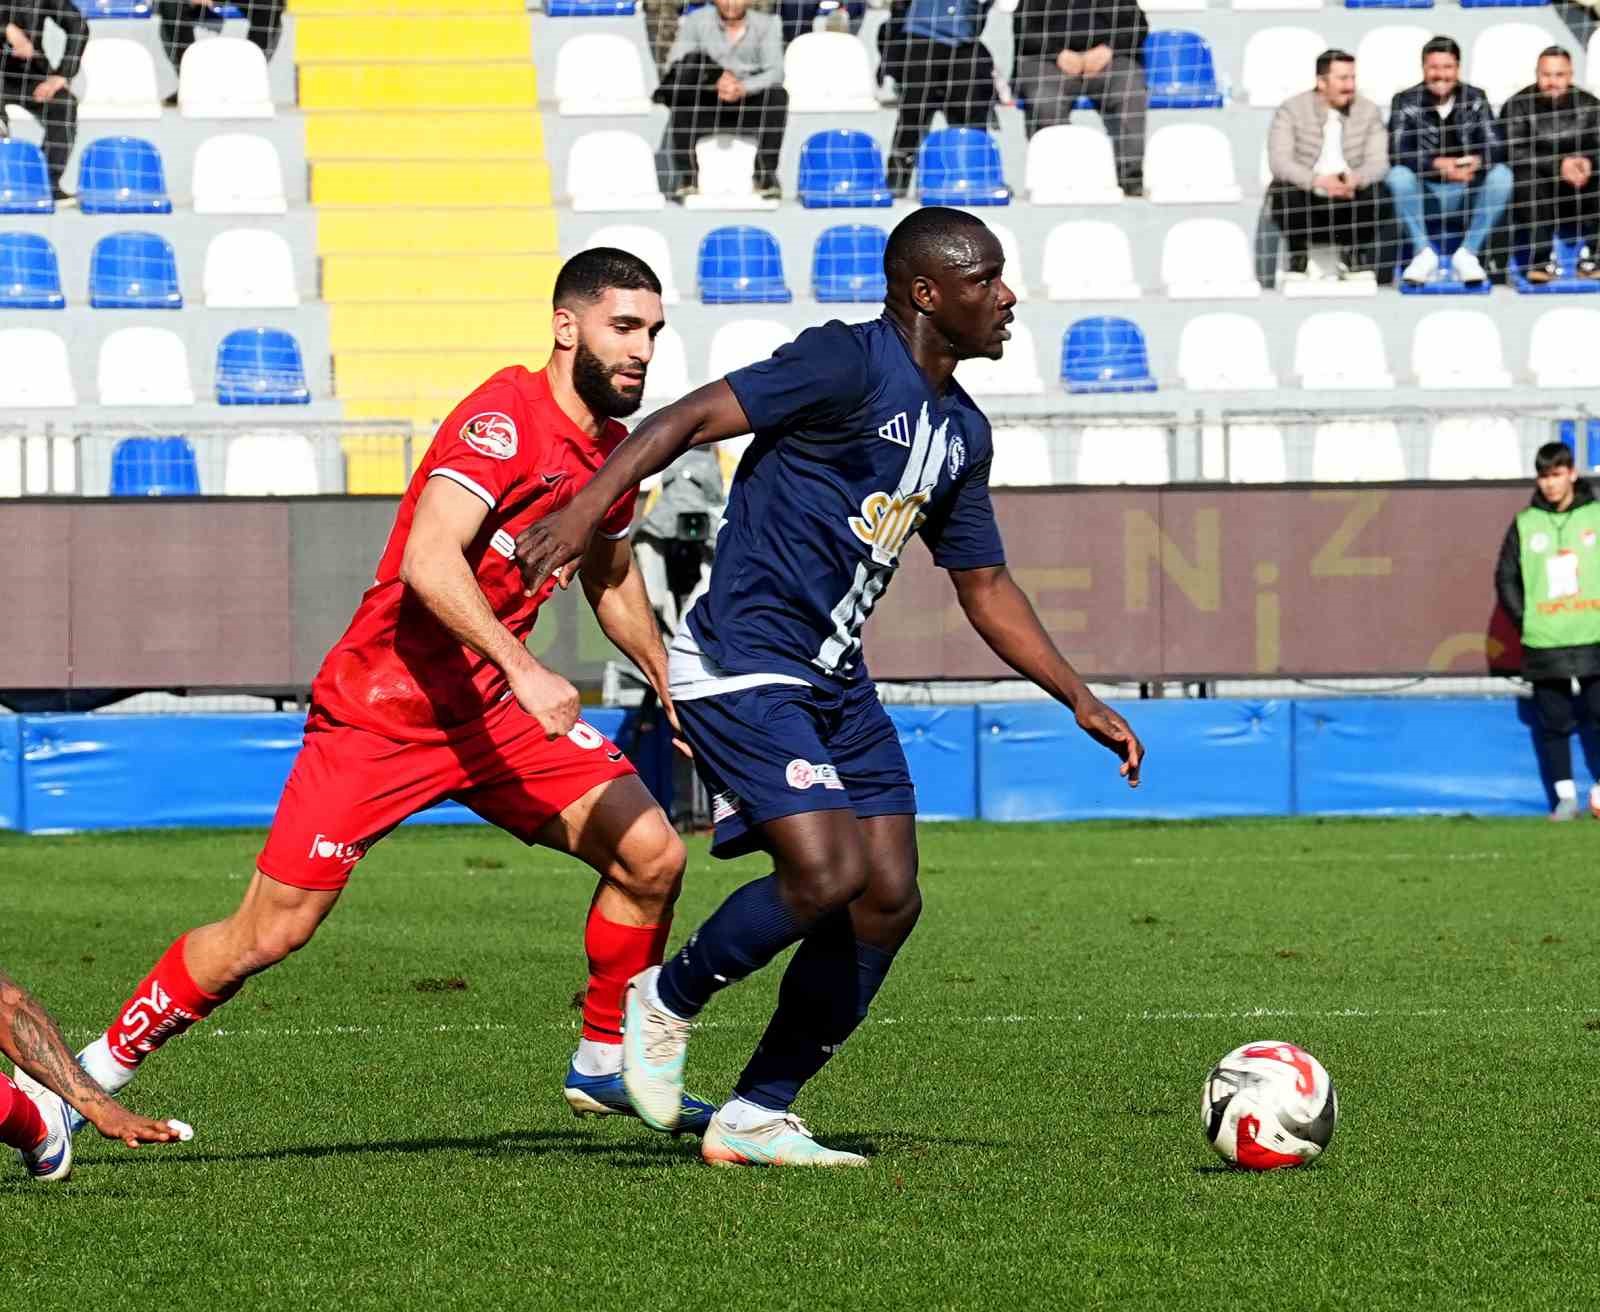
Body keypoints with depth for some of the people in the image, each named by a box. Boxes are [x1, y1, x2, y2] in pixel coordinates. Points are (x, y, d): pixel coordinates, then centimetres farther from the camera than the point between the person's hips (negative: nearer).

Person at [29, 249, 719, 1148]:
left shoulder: (613, 450, 7)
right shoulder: (505, 419, -20)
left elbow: (614, 584, 26)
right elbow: (428, 558, -34)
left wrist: (672, 691, 25)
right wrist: (521, 668, -41)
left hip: (496, 707, 7)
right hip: (382, 711, -7)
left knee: (652, 856, -6)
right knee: (268, 935, -6)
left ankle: (605, 1067, 12)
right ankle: (92, 1073, 11)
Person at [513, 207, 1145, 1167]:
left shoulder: (962, 432, 14)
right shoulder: (850, 363, -12)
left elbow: (986, 587, 23)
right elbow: (696, 418, -18)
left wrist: (1082, 701, 18)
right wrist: (590, 504, -32)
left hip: (835, 681, 9)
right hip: (742, 666, -9)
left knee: (890, 901, 2)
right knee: (827, 873, -21)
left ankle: (756, 1117, 11)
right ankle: (668, 1001, 5)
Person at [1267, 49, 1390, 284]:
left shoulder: (1368, 111, 3)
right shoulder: (1291, 110, -5)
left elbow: (1378, 161, -5)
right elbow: (1279, 160, -16)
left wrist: (1356, 179, -30)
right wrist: (1318, 181, -34)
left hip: (1348, 197, 2)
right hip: (1305, 196, -2)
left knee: (1377, 192, -28)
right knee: (1284, 191, -34)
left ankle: (1354, 261, 0)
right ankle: (1298, 261, -6)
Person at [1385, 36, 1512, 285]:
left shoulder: (1475, 99, 1)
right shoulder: (1405, 102, -4)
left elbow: (1496, 147, -7)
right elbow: (1398, 154, -16)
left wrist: (1477, 161, -32)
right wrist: (1438, 165, -34)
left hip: (1466, 193, 1)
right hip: (1424, 193, -1)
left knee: (1501, 174, -25)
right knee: (1398, 176, -31)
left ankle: (1467, 253, -18)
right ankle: (1424, 253, -19)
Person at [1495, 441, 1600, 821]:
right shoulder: (1525, 524, 6)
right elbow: (1506, 578, 9)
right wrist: (1523, 620, 0)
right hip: (1544, 644, 1)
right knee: (1554, 722, 3)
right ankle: (1565, 796, 10)